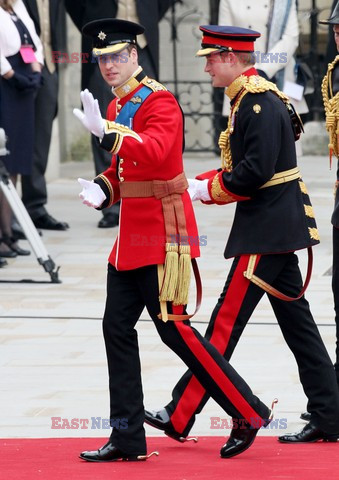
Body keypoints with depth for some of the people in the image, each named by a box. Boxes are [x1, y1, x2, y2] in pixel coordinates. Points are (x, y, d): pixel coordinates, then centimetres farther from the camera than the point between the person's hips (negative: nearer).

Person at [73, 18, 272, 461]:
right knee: (117, 328, 5)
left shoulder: (158, 101, -13)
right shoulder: (118, 106, 14)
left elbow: (154, 152, -31)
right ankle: (128, 439, 9)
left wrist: (104, 132, -42)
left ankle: (249, 412, 3)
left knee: (174, 328, -7)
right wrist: (103, 190, 1)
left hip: (162, 233, -9)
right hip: (132, 234, 9)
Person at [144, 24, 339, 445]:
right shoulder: (247, 100, 14)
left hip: (267, 231, -10)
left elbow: (255, 171, -25)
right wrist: (197, 184, 6)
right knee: (296, 321, 11)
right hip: (276, 226, 10)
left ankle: (180, 417, -5)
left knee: (227, 320, -7)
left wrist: (207, 189, -13)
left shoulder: (260, 103, -17)